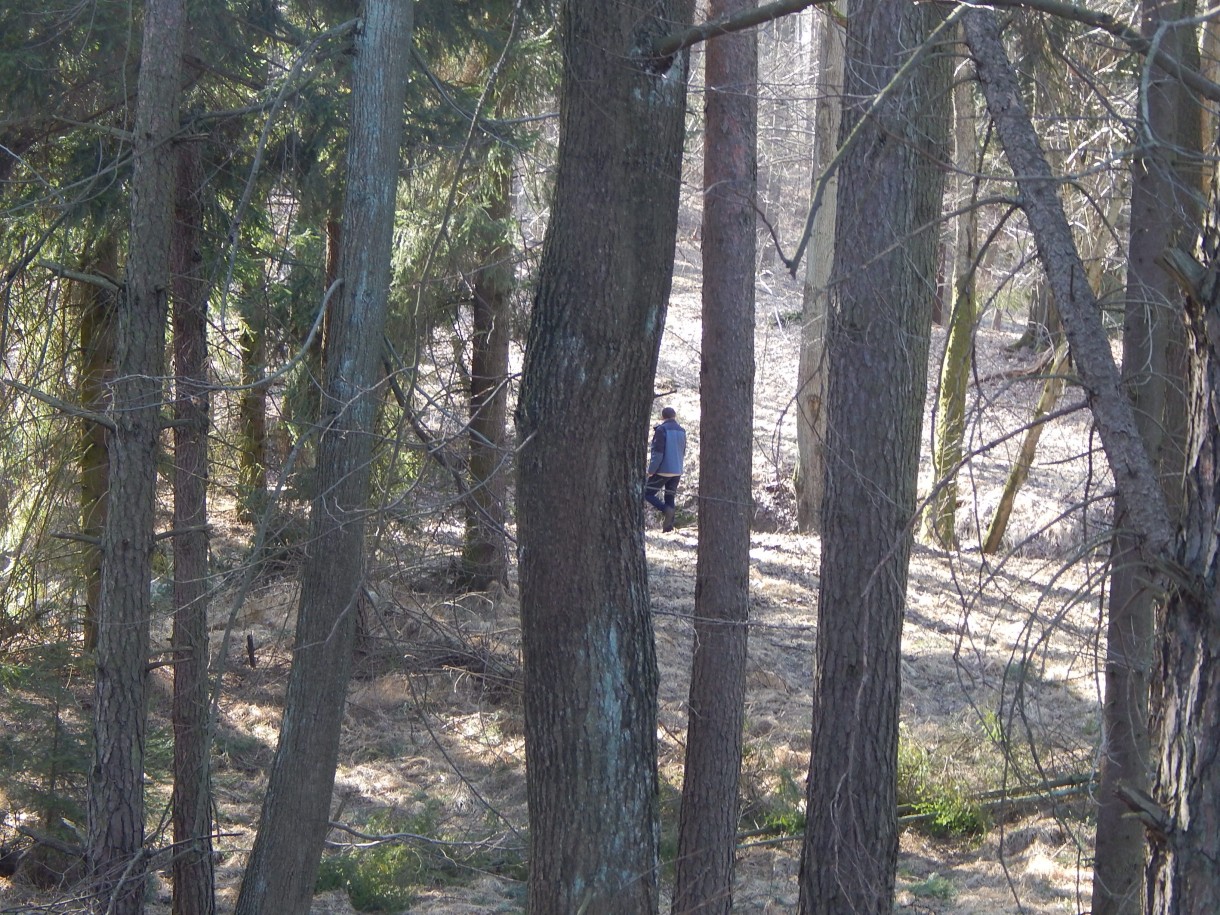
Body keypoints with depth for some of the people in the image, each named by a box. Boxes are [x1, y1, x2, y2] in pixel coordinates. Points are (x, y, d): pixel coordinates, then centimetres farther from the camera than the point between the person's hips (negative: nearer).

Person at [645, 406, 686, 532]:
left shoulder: (661, 430, -12)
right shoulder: (682, 431, 8)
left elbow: (658, 453, -17)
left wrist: (651, 471, -11)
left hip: (663, 470, -6)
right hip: (677, 472, 6)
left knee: (648, 493, 3)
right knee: (670, 498, 12)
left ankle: (665, 509, -20)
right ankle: (669, 525, 6)